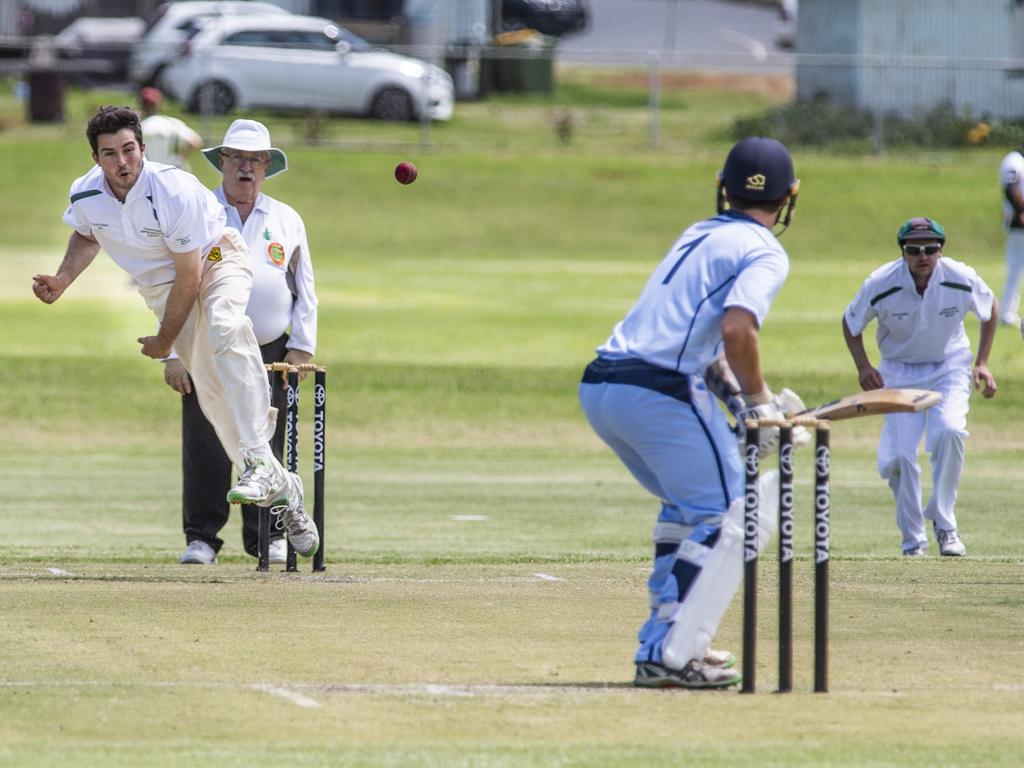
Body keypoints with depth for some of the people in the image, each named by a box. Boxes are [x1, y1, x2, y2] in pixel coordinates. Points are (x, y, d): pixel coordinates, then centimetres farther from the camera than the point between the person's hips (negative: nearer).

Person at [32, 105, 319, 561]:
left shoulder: (174, 192, -31)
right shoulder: (85, 197, -14)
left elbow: (189, 279, -23)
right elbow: (87, 236, 14)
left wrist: (164, 342, -13)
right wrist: (62, 281, -4)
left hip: (215, 259, -5)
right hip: (159, 283, 5)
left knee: (224, 328, -38)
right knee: (213, 390, -5)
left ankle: (259, 462, -44)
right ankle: (280, 489, 5)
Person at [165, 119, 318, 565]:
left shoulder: (287, 221, 12)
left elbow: (305, 290, 14)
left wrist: (301, 347, 2)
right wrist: (173, 354, -6)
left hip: (271, 353, 2)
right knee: (205, 449, -5)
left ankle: (267, 538, 11)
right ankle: (201, 539, 1)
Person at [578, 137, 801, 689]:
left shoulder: (697, 236, 24)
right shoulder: (765, 253, -1)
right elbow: (737, 329, -19)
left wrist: (740, 402, 17)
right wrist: (760, 405, -7)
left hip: (598, 388, 8)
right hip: (661, 390, -8)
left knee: (688, 505, 27)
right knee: (728, 517, -2)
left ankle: (669, 636, 26)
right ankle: (667, 655, -11)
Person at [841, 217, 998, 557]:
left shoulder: (962, 279, -19)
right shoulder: (881, 285, -21)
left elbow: (990, 308, 3)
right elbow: (851, 323, -2)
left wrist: (982, 363, -1)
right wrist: (863, 366, -16)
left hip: (949, 367, 0)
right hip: (899, 372, 0)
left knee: (949, 431, -27)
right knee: (898, 455, -11)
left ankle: (944, 523, -13)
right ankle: (913, 539, 8)